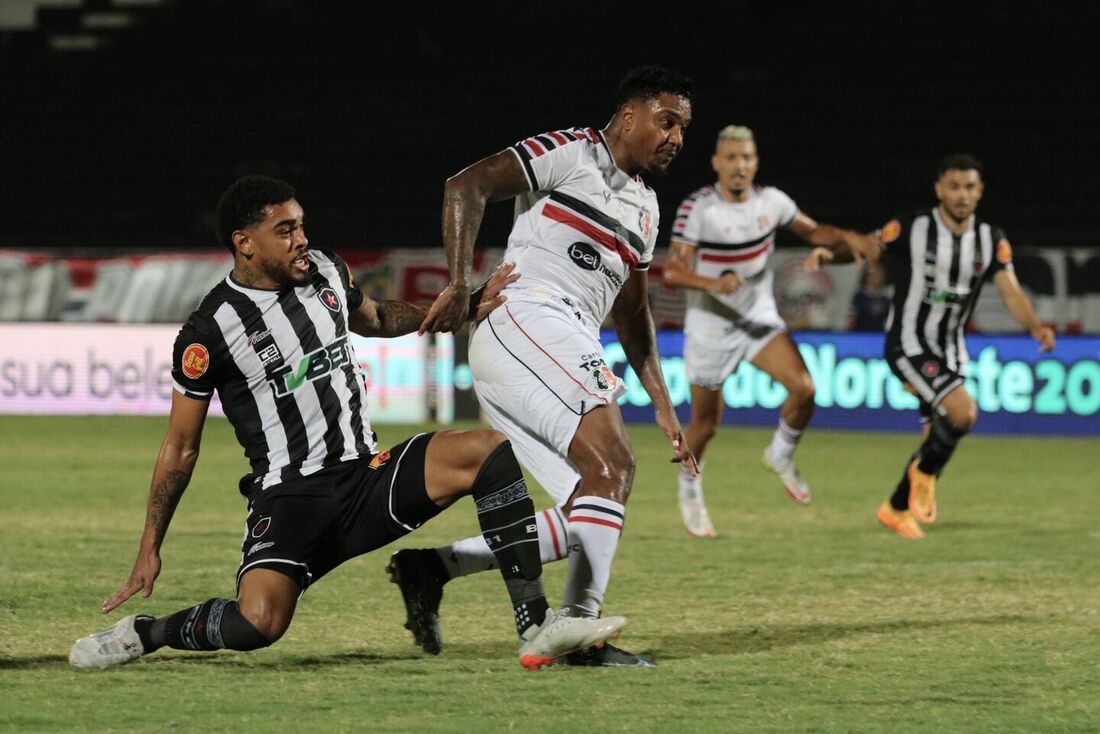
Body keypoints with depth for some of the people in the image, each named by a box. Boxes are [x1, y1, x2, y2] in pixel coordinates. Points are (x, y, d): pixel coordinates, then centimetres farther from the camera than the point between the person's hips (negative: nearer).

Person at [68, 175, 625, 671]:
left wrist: (464, 307, 21)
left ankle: (537, 628, -19)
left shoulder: (325, 270, 7)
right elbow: (181, 447, -2)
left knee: (489, 451, -17)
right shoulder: (210, 332, -10)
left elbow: (374, 319, 31)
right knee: (259, 622, -33)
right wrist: (150, 550, -3)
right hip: (290, 496, -6)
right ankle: (143, 633, -3)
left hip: (368, 474, 6)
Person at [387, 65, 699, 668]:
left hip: (569, 354, 9)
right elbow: (466, 186, -9)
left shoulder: (644, 207, 26)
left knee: (589, 521, -1)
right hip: (525, 320, -9)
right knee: (612, 461, -23)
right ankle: (580, 625, -26)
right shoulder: (572, 153, 1)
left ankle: (432, 568, 2)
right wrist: (459, 285, -19)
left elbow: (632, 315, 31)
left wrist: (663, 407, 24)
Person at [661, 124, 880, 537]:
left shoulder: (770, 201, -5)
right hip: (710, 327, -3)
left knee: (803, 387, -17)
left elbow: (811, 231, 11)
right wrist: (711, 283, -42)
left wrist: (845, 237, -10)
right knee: (706, 423, 4)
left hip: (759, 317, 3)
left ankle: (782, 456, 11)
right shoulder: (697, 208, -18)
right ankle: (690, 491, 32)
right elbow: (671, 271, -23)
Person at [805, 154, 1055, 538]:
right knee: (963, 412, -25)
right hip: (909, 345, -6)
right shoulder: (910, 229, -13)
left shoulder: (992, 240, 0)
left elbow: (1011, 292, -6)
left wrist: (1036, 326, -24)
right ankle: (925, 472, 3)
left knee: (938, 438, 10)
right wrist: (829, 253, -23)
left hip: (951, 349, 6)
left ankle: (895, 509, 31)